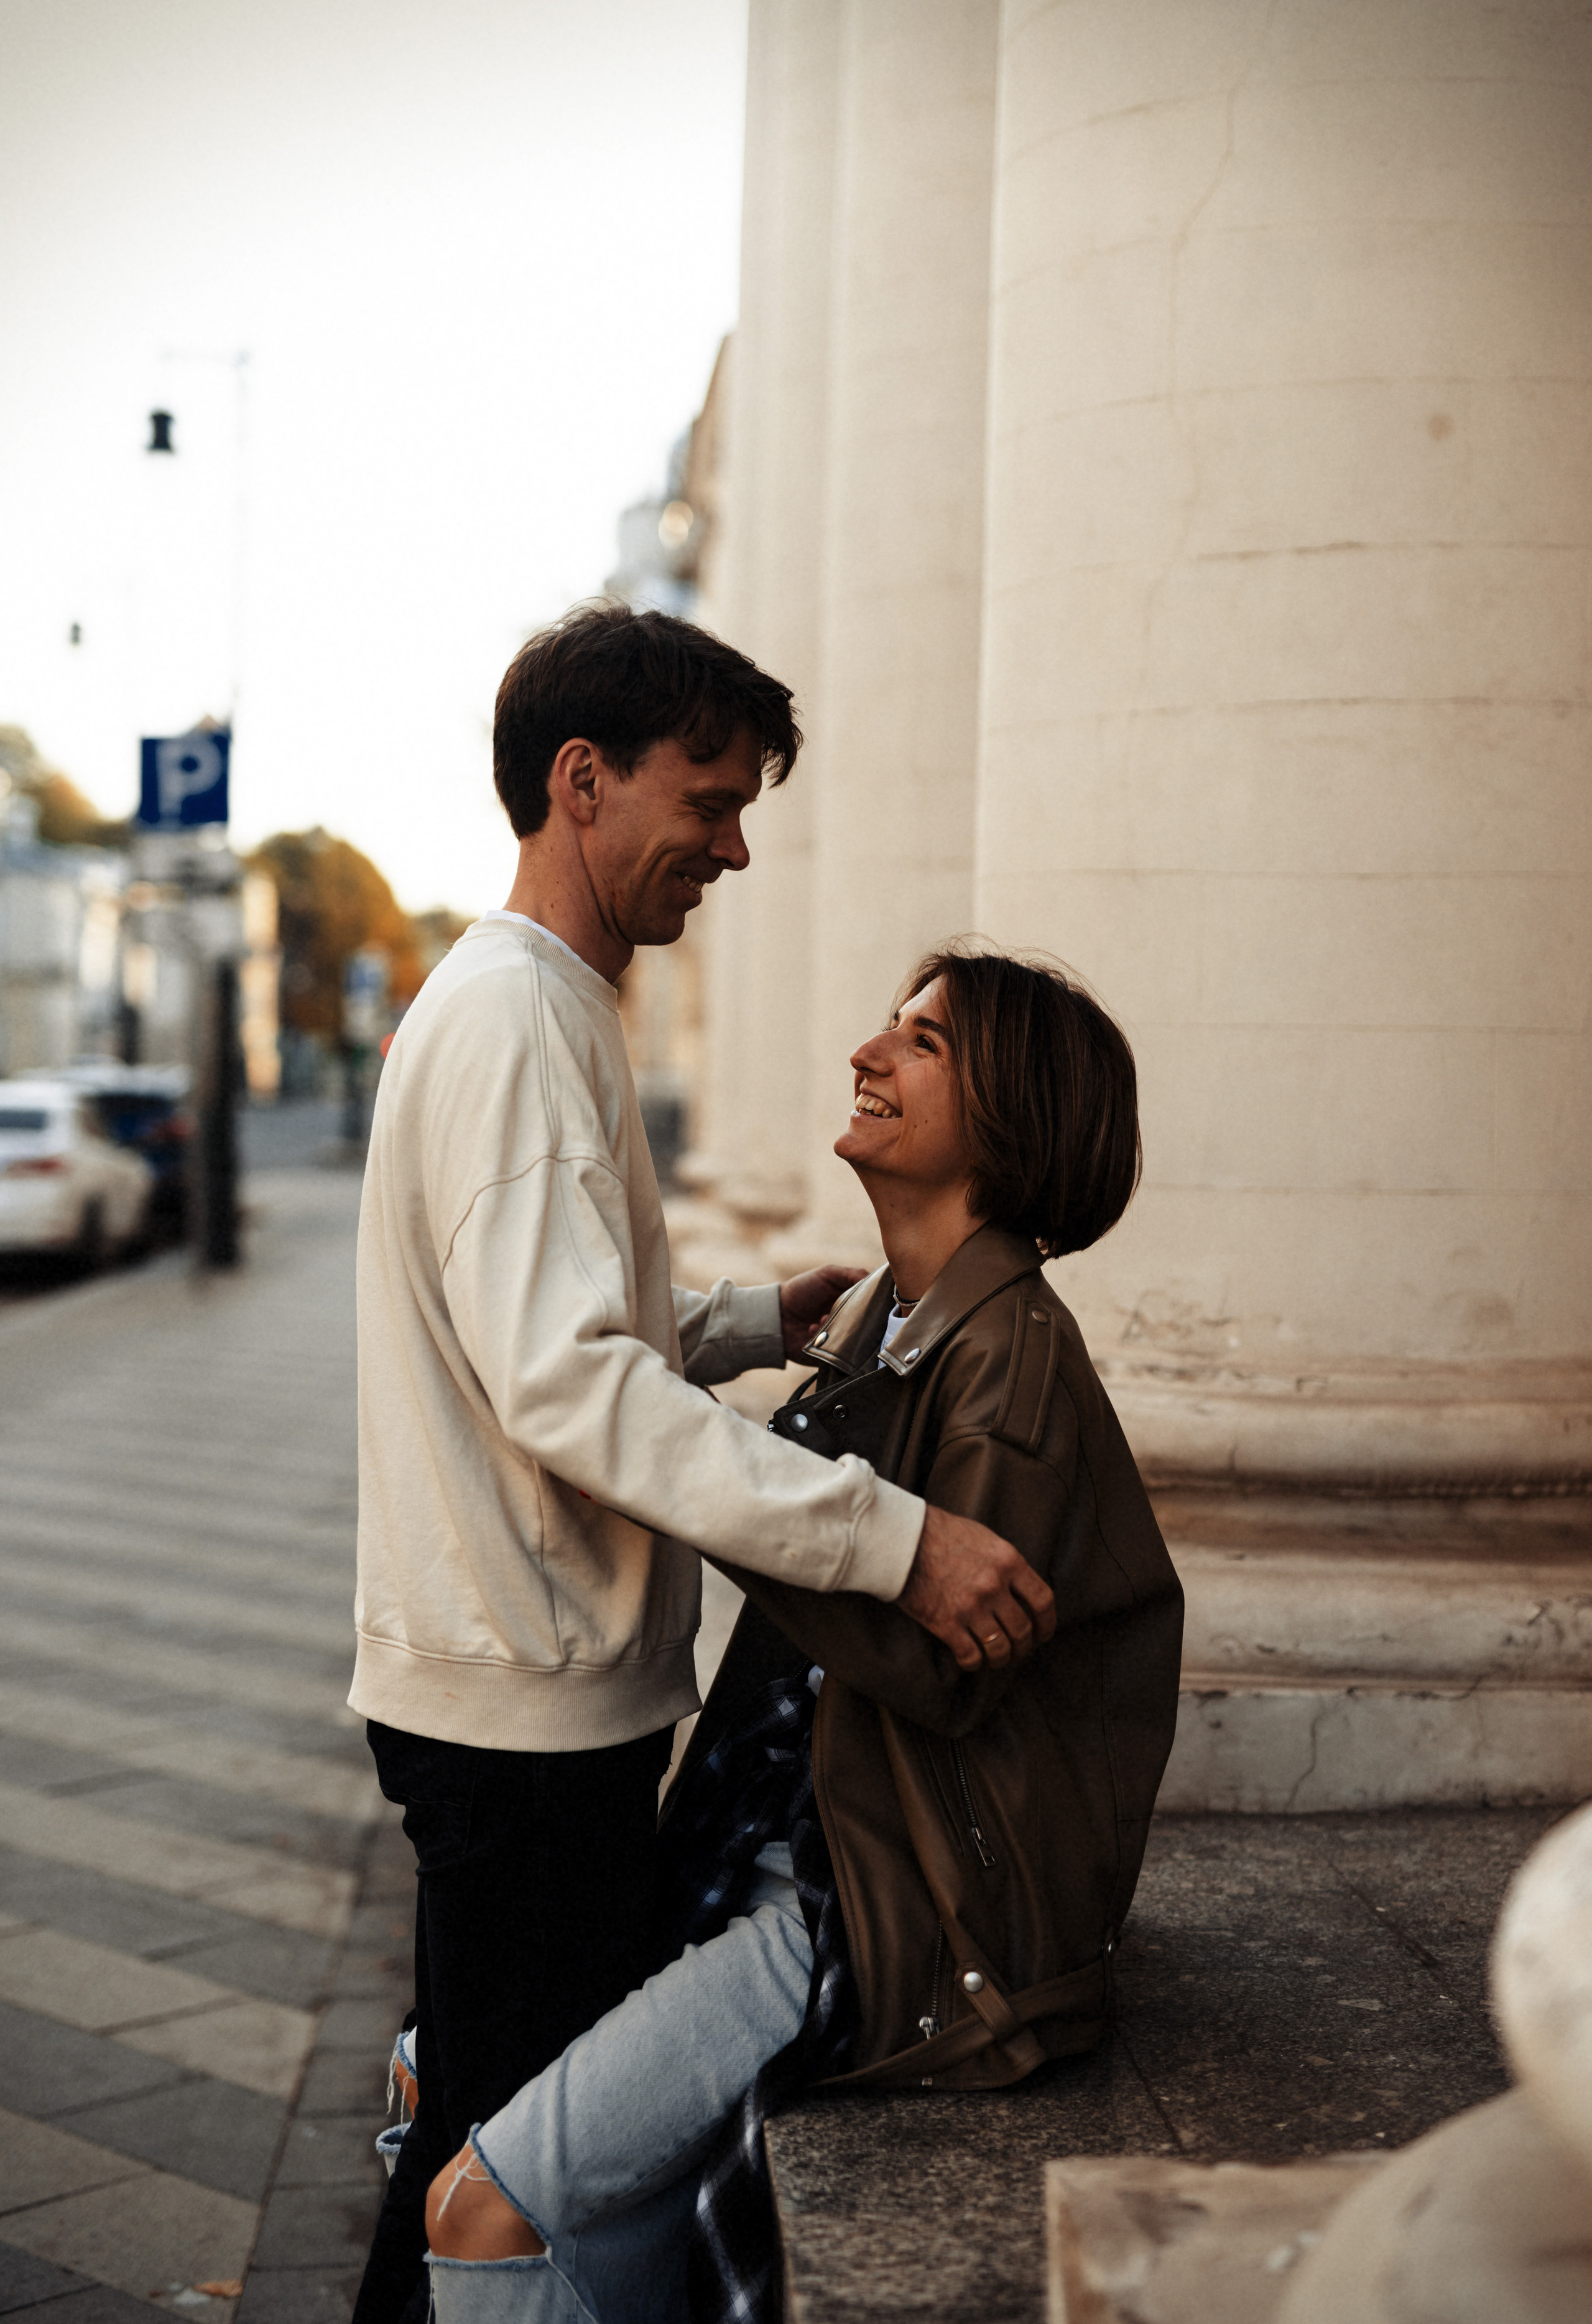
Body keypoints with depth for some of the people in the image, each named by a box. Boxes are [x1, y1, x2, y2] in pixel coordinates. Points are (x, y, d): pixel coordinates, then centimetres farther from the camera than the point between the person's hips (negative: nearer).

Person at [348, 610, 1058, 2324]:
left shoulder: (533, 1006, 17)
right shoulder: (513, 1013, -17)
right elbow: (560, 1383, -28)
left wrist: (759, 1323, 11)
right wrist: (888, 1537, -31)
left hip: (545, 1687, 10)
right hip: (522, 1703, -10)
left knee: (517, 2130, 19)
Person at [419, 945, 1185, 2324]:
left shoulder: (1013, 1351, -18)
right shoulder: (880, 1316, 10)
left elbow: (941, 1662, -22)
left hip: (905, 1907, -9)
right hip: (791, 1839, 10)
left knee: (486, 2207, -13)